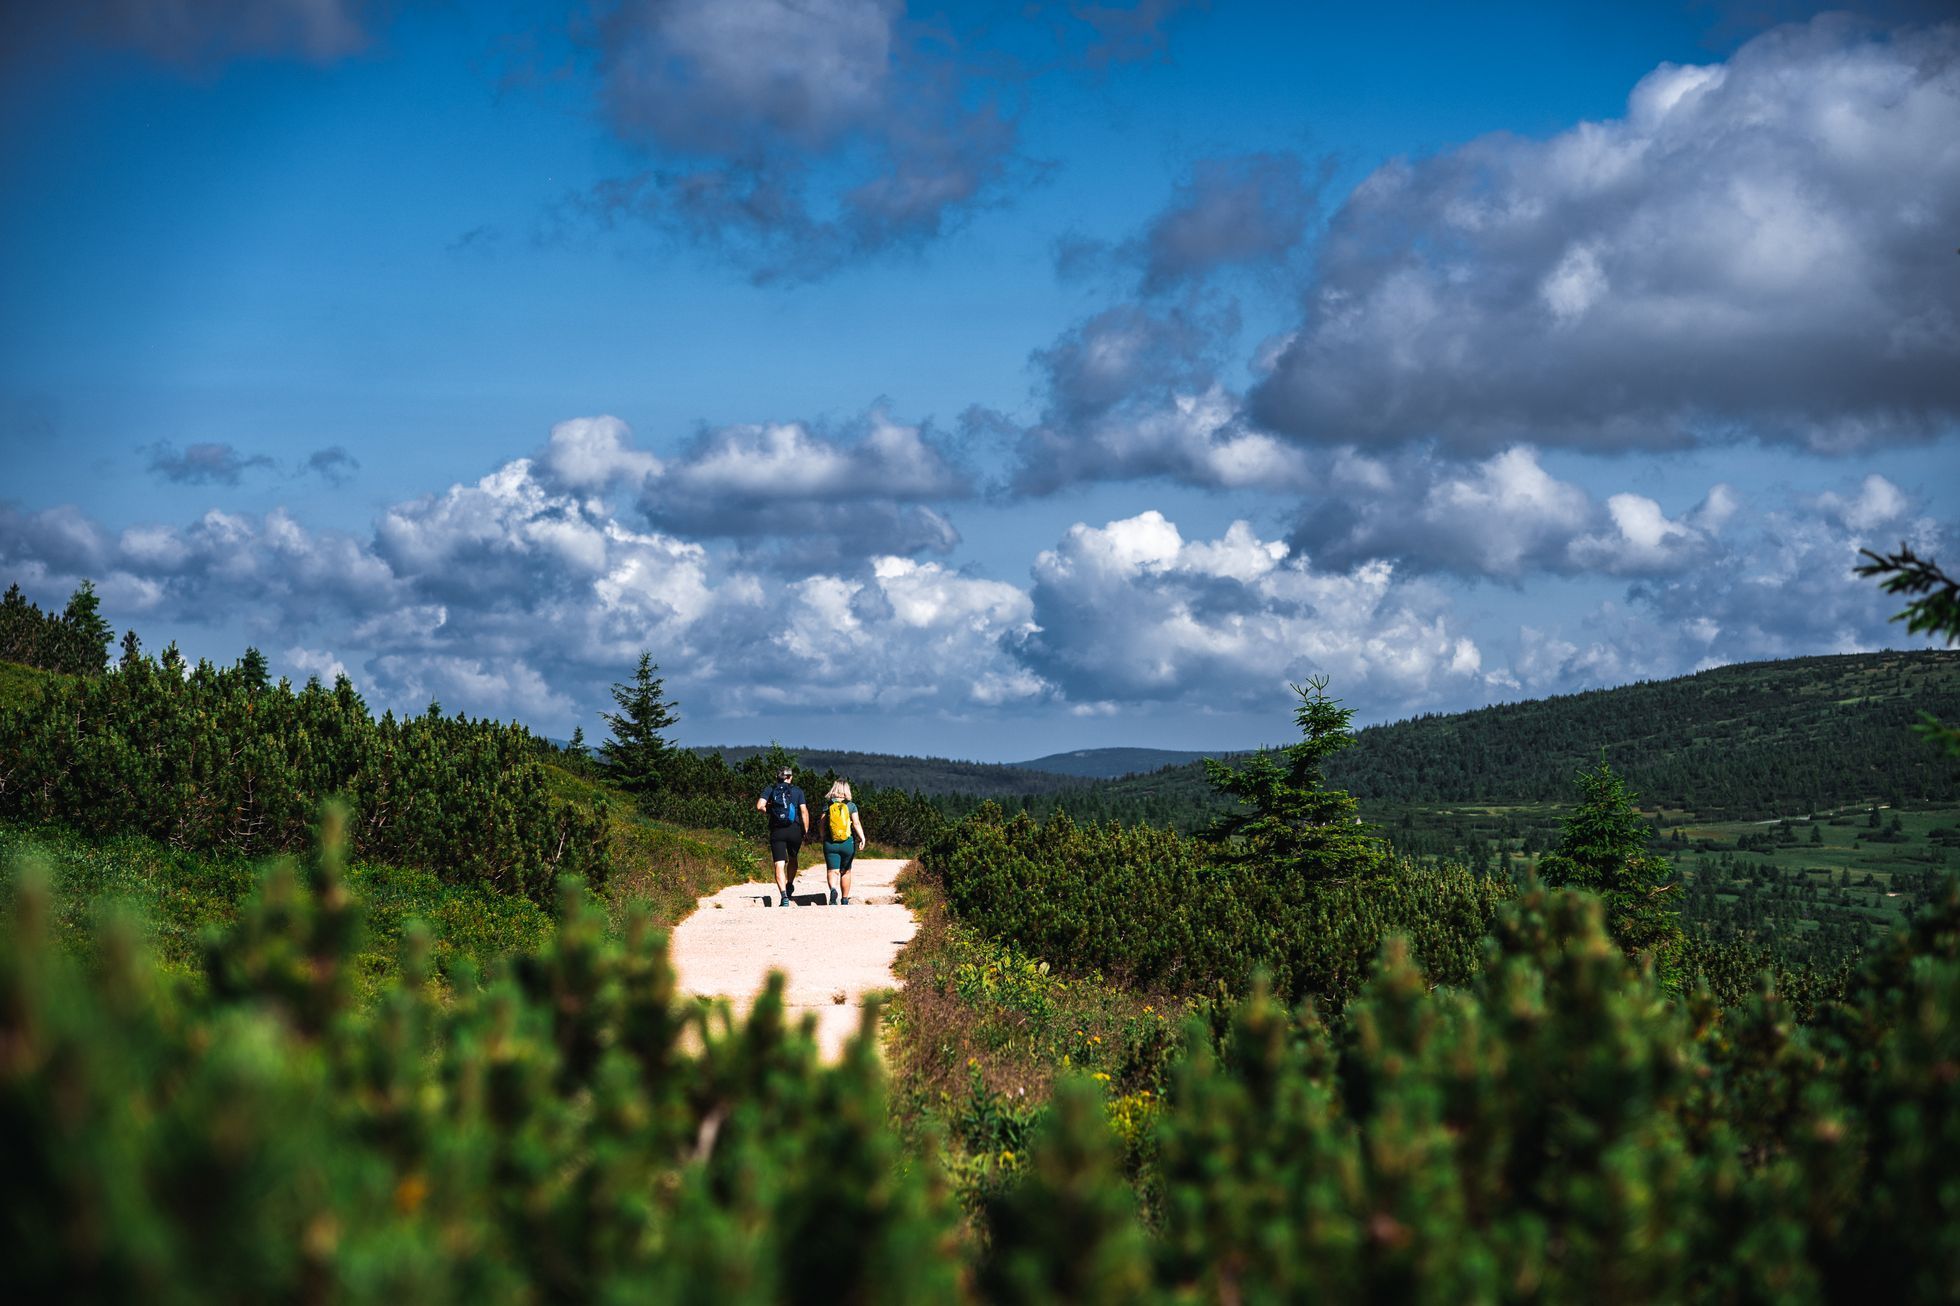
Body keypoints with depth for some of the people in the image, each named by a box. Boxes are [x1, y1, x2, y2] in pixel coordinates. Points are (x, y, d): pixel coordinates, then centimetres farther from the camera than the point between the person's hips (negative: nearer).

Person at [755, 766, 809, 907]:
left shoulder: (770, 790, 6)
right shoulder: (797, 791, 6)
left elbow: (759, 806, -8)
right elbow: (804, 811, -2)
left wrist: (769, 809, 12)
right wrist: (806, 832, 3)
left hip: (777, 831, -1)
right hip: (794, 830, 1)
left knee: (779, 864, -5)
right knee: (792, 858, 27)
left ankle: (784, 896, -18)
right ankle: (790, 885, 37)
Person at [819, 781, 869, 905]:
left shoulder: (827, 805, 1)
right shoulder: (851, 806, -1)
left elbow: (822, 824, 4)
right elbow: (856, 823, -12)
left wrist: (823, 839, 17)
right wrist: (862, 838, -15)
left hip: (830, 843, -1)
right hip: (848, 843, 1)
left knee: (832, 870, -3)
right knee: (845, 872, 16)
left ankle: (833, 889, -33)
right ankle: (845, 900, 23)